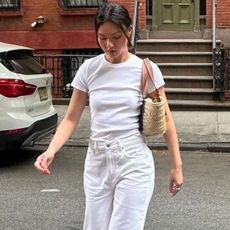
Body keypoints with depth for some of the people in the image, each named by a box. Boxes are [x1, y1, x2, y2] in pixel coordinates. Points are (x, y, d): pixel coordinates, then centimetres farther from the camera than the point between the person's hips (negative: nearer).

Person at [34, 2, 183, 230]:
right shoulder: (89, 68, 0)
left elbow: (165, 119, 0)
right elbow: (71, 118, 2)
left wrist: (177, 165, -1)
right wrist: (51, 151, -14)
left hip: (134, 162, -3)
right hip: (97, 162, 3)